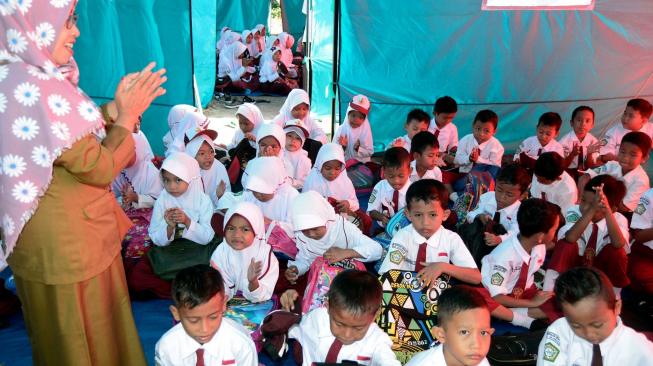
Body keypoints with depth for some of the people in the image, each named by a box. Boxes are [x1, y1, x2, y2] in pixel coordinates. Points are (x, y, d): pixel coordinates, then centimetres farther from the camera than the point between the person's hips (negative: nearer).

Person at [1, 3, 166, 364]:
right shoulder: (33, 88, -25)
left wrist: (119, 108, 1)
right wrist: (127, 115, -12)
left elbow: (82, 144, 8)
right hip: (66, 245, -10)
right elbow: (97, 168, -23)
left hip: (60, 236, 10)